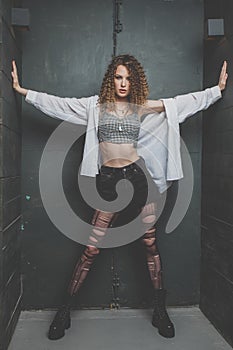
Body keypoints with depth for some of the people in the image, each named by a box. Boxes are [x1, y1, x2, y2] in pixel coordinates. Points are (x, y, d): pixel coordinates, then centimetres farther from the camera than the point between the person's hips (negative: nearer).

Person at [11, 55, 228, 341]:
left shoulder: (142, 107, 9)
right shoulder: (96, 105, 6)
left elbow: (185, 102, 10)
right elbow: (58, 103, 2)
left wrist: (218, 88, 10)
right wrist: (23, 90, -3)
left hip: (138, 175, 2)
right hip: (108, 179, -1)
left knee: (150, 242, 6)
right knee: (92, 248, -2)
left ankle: (160, 310, 21)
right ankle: (64, 311, 13)